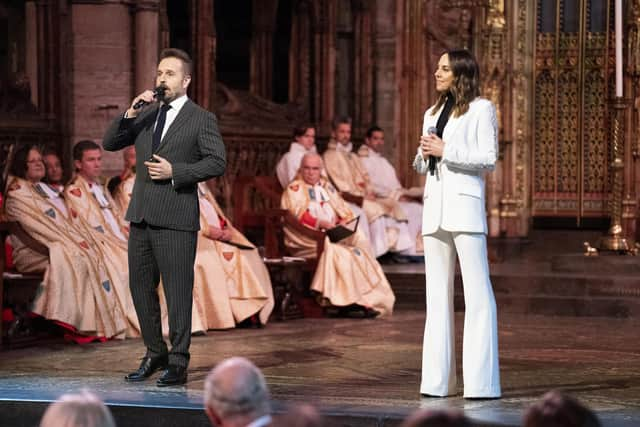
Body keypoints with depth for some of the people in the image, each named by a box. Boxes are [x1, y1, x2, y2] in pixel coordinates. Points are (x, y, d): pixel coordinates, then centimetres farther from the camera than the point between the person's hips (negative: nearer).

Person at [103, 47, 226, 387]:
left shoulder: (201, 119, -1)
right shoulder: (146, 115, 14)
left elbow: (217, 162, -8)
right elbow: (109, 143, 8)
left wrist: (175, 172, -16)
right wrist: (130, 114, -6)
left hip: (176, 218, -6)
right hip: (141, 216, 6)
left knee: (178, 292, -2)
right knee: (141, 288, 12)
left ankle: (178, 364, 5)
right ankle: (155, 353, 26)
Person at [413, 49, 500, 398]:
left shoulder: (481, 109, 1)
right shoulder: (432, 114, 20)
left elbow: (488, 159, -7)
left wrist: (445, 151, -13)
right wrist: (423, 154, -1)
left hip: (465, 204, -7)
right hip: (435, 206, 7)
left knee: (477, 293, -8)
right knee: (438, 295, 6)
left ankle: (482, 381, -10)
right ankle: (438, 380, 8)